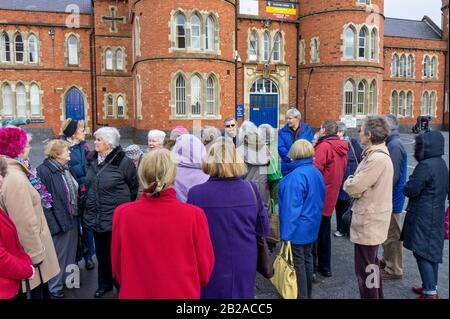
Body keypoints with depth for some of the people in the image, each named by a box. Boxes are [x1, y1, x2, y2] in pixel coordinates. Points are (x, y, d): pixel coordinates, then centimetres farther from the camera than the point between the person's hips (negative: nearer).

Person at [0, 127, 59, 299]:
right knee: (37, 290, 7)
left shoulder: (14, 171, 6)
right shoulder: (15, 178, -26)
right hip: (29, 254, -9)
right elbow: (25, 223, -26)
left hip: (27, 248, 9)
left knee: (41, 289, 21)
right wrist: (36, 254, -19)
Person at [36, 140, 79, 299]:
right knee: (58, 255, 8)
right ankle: (55, 286, 27)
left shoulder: (66, 168, 5)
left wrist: (76, 214, 11)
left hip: (72, 219, 7)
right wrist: (53, 224, -22)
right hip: (58, 221, -7)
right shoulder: (43, 171, -19)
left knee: (71, 251, 21)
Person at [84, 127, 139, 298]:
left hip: (116, 218, -6)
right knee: (101, 252, 19)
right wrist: (90, 204, 17)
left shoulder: (124, 162, -15)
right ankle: (104, 284, 38)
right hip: (96, 217, 6)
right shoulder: (92, 159, 3)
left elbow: (133, 187, -3)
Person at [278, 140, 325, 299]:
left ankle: (301, 296, 15)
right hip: (312, 225, 9)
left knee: (298, 262, 4)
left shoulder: (296, 176, -25)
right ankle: (307, 294, 34)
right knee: (307, 258, 19)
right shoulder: (317, 172, 4)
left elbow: (291, 207, -25)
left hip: (298, 228, -9)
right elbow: (319, 200, 14)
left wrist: (285, 233, -21)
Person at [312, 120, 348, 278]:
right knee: (325, 231, 18)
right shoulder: (342, 148, 8)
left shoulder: (324, 146, -17)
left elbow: (316, 169, -24)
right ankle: (325, 267, 28)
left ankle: (311, 268, 10)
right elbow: (340, 170, 13)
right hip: (331, 195, 8)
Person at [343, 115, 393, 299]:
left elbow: (353, 188, -25)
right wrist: (354, 183, -7)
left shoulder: (377, 159, -26)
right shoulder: (376, 153, 8)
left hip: (368, 222, -11)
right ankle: (376, 295, 41)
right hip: (372, 218, 11)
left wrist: (349, 182, -5)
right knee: (371, 263, 25)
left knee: (365, 268, 3)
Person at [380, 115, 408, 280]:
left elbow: (393, 176, -25)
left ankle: (394, 270, 16)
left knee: (392, 235, 3)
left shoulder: (395, 145, -22)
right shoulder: (391, 143, 8)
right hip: (388, 197, 9)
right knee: (386, 233, 21)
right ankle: (387, 260, 37)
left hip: (392, 198, -9)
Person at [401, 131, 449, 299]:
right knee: (432, 252, 16)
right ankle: (431, 287, 27)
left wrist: (406, 187, 2)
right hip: (436, 215, 9)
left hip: (423, 218, -9)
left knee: (421, 252, -2)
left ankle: (430, 292, 2)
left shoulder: (425, 165, -21)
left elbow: (410, 190, -18)